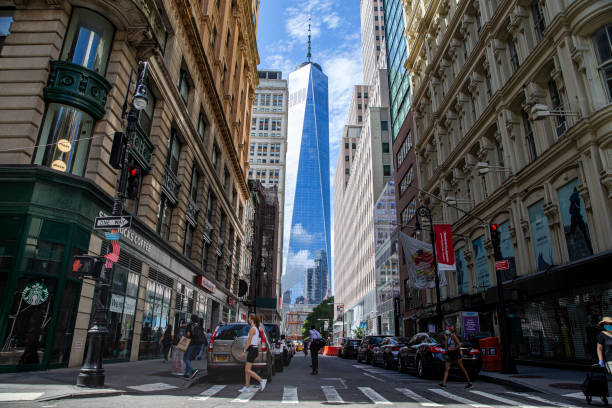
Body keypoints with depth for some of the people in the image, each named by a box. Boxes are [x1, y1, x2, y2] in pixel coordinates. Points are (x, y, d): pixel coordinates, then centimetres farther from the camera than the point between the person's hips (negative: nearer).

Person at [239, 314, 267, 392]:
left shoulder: (252, 329, -14)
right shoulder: (257, 329, 15)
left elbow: (249, 342, -16)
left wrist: (244, 351, -10)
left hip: (252, 350, -10)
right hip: (255, 349, 10)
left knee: (248, 370, -7)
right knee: (246, 370, 12)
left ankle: (262, 380, -9)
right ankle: (246, 387, 15)